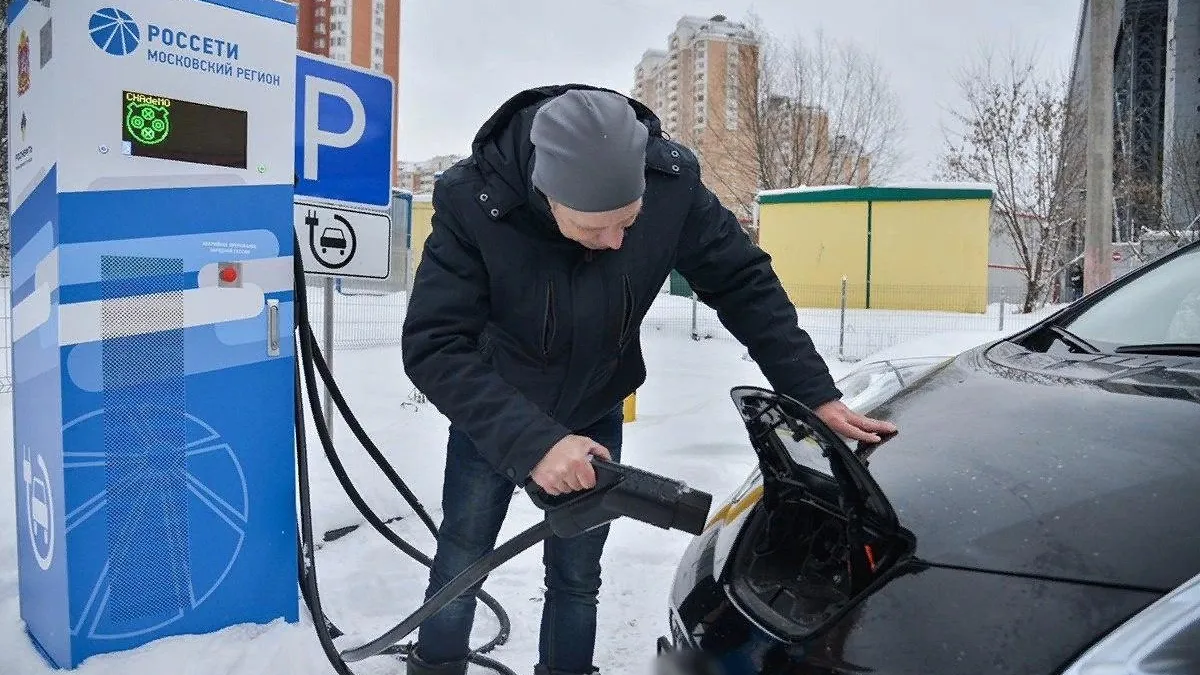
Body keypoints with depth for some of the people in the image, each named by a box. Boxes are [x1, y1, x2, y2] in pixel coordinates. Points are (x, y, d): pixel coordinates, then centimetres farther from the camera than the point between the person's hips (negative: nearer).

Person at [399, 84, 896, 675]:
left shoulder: (671, 182, -27)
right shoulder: (472, 201, -33)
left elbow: (745, 282, -15)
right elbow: (432, 348, -33)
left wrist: (815, 393, -18)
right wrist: (532, 442, -43)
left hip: (594, 417, 1)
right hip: (492, 418, -1)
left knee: (577, 579, 10)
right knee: (459, 567, 14)